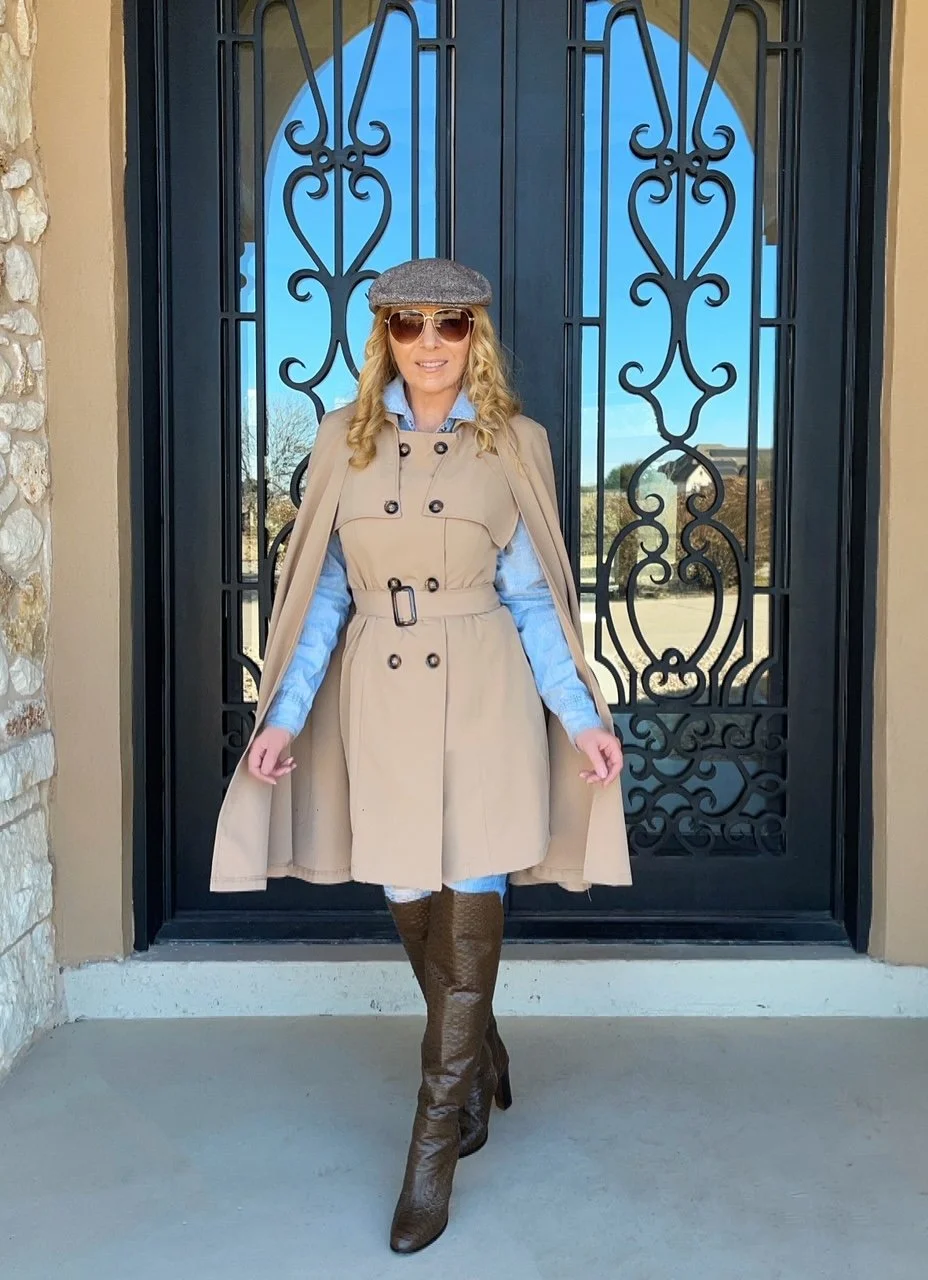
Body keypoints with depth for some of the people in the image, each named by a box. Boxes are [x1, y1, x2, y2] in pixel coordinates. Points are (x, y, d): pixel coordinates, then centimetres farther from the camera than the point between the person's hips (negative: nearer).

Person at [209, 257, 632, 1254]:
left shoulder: (513, 444, 1)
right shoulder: (345, 439, 4)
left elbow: (530, 597, 2)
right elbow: (323, 592, 5)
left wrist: (581, 717, -5)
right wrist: (285, 714, -2)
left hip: (483, 696, -2)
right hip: (378, 698, 2)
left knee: (470, 910, -2)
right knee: (409, 901, 12)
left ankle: (434, 1151, 12)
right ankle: (482, 1063, 40)